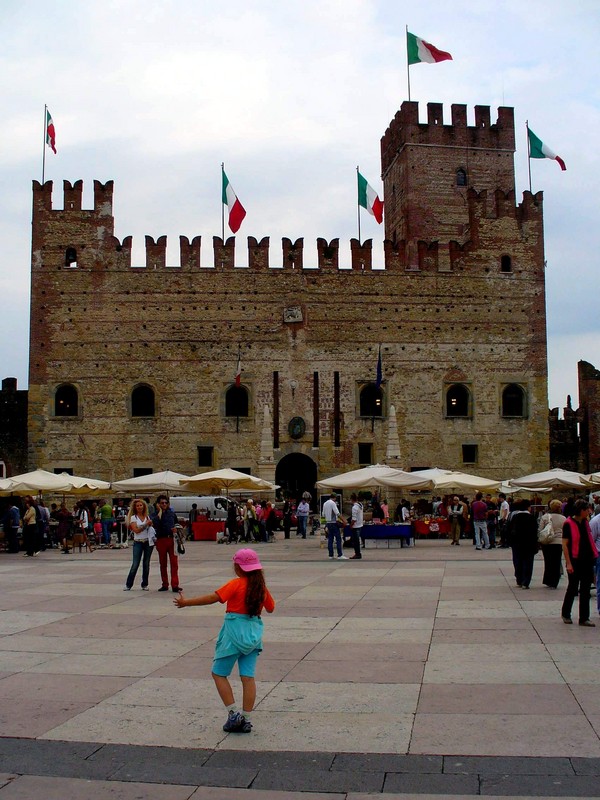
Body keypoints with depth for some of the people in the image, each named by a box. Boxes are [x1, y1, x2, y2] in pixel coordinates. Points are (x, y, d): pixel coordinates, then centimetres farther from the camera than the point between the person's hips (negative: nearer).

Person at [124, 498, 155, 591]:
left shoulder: (147, 517, 11)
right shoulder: (133, 517, 0)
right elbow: (136, 530, -11)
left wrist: (150, 524, -3)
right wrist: (146, 524, -12)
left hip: (148, 542, 3)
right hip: (138, 542, -3)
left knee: (146, 564, 6)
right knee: (135, 565, -6)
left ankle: (145, 584, 14)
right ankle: (128, 585, 4)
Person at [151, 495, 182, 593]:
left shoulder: (171, 513, 12)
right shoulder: (155, 514, 2)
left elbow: (176, 523, 26)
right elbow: (155, 523, -20)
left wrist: (176, 528, 4)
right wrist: (160, 511, -11)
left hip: (171, 539, 1)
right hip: (161, 540, -1)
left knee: (174, 562, -8)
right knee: (163, 563, 8)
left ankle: (175, 585, -13)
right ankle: (165, 585, 17)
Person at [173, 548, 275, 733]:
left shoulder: (236, 584, -11)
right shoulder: (261, 587, 5)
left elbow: (212, 598, -18)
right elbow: (270, 609, 17)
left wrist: (186, 602, -12)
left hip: (235, 633, -6)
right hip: (254, 633, 6)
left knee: (219, 674, 6)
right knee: (248, 677, 5)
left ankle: (234, 714, -1)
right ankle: (246, 720, 5)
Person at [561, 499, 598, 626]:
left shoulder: (585, 523, 9)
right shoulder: (569, 524, -12)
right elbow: (564, 544, -13)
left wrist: (593, 556, 10)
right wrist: (568, 563, -17)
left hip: (587, 560, 6)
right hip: (575, 561, -6)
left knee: (585, 590, 7)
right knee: (572, 589, 5)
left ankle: (584, 618, 12)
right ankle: (565, 614, 22)